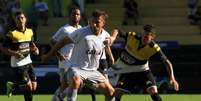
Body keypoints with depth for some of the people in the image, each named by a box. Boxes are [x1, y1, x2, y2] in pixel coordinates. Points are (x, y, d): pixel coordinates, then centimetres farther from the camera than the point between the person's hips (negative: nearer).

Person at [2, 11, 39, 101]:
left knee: (34, 88, 6)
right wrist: (14, 53, -25)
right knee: (28, 87, -9)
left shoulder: (29, 32, 6)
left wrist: (35, 49, 1)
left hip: (28, 62, 6)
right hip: (18, 64, -6)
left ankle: (12, 85, 30)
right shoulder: (12, 34, -13)